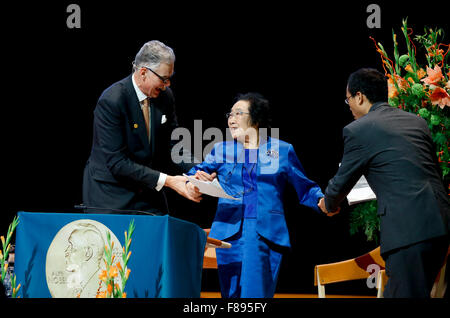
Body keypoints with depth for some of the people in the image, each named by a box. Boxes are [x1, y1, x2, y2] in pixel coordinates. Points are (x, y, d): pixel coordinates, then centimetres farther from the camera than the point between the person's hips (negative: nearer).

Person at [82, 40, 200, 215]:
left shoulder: (165, 96, 1)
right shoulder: (111, 101, -20)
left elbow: (174, 143, 10)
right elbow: (117, 162, -22)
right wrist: (166, 180, -26)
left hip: (148, 194, 6)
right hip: (110, 196, -6)